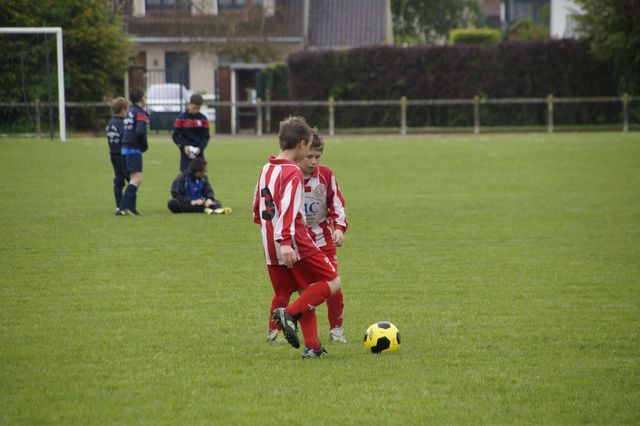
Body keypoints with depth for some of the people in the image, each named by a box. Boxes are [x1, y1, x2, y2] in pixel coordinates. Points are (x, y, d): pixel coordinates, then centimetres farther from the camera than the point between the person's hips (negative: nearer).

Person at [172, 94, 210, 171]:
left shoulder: (203, 119, 2)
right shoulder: (181, 118, -4)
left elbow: (206, 136, 4)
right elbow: (175, 135, -2)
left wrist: (200, 147, -13)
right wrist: (183, 146, -16)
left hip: (198, 153, 2)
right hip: (186, 152, -2)